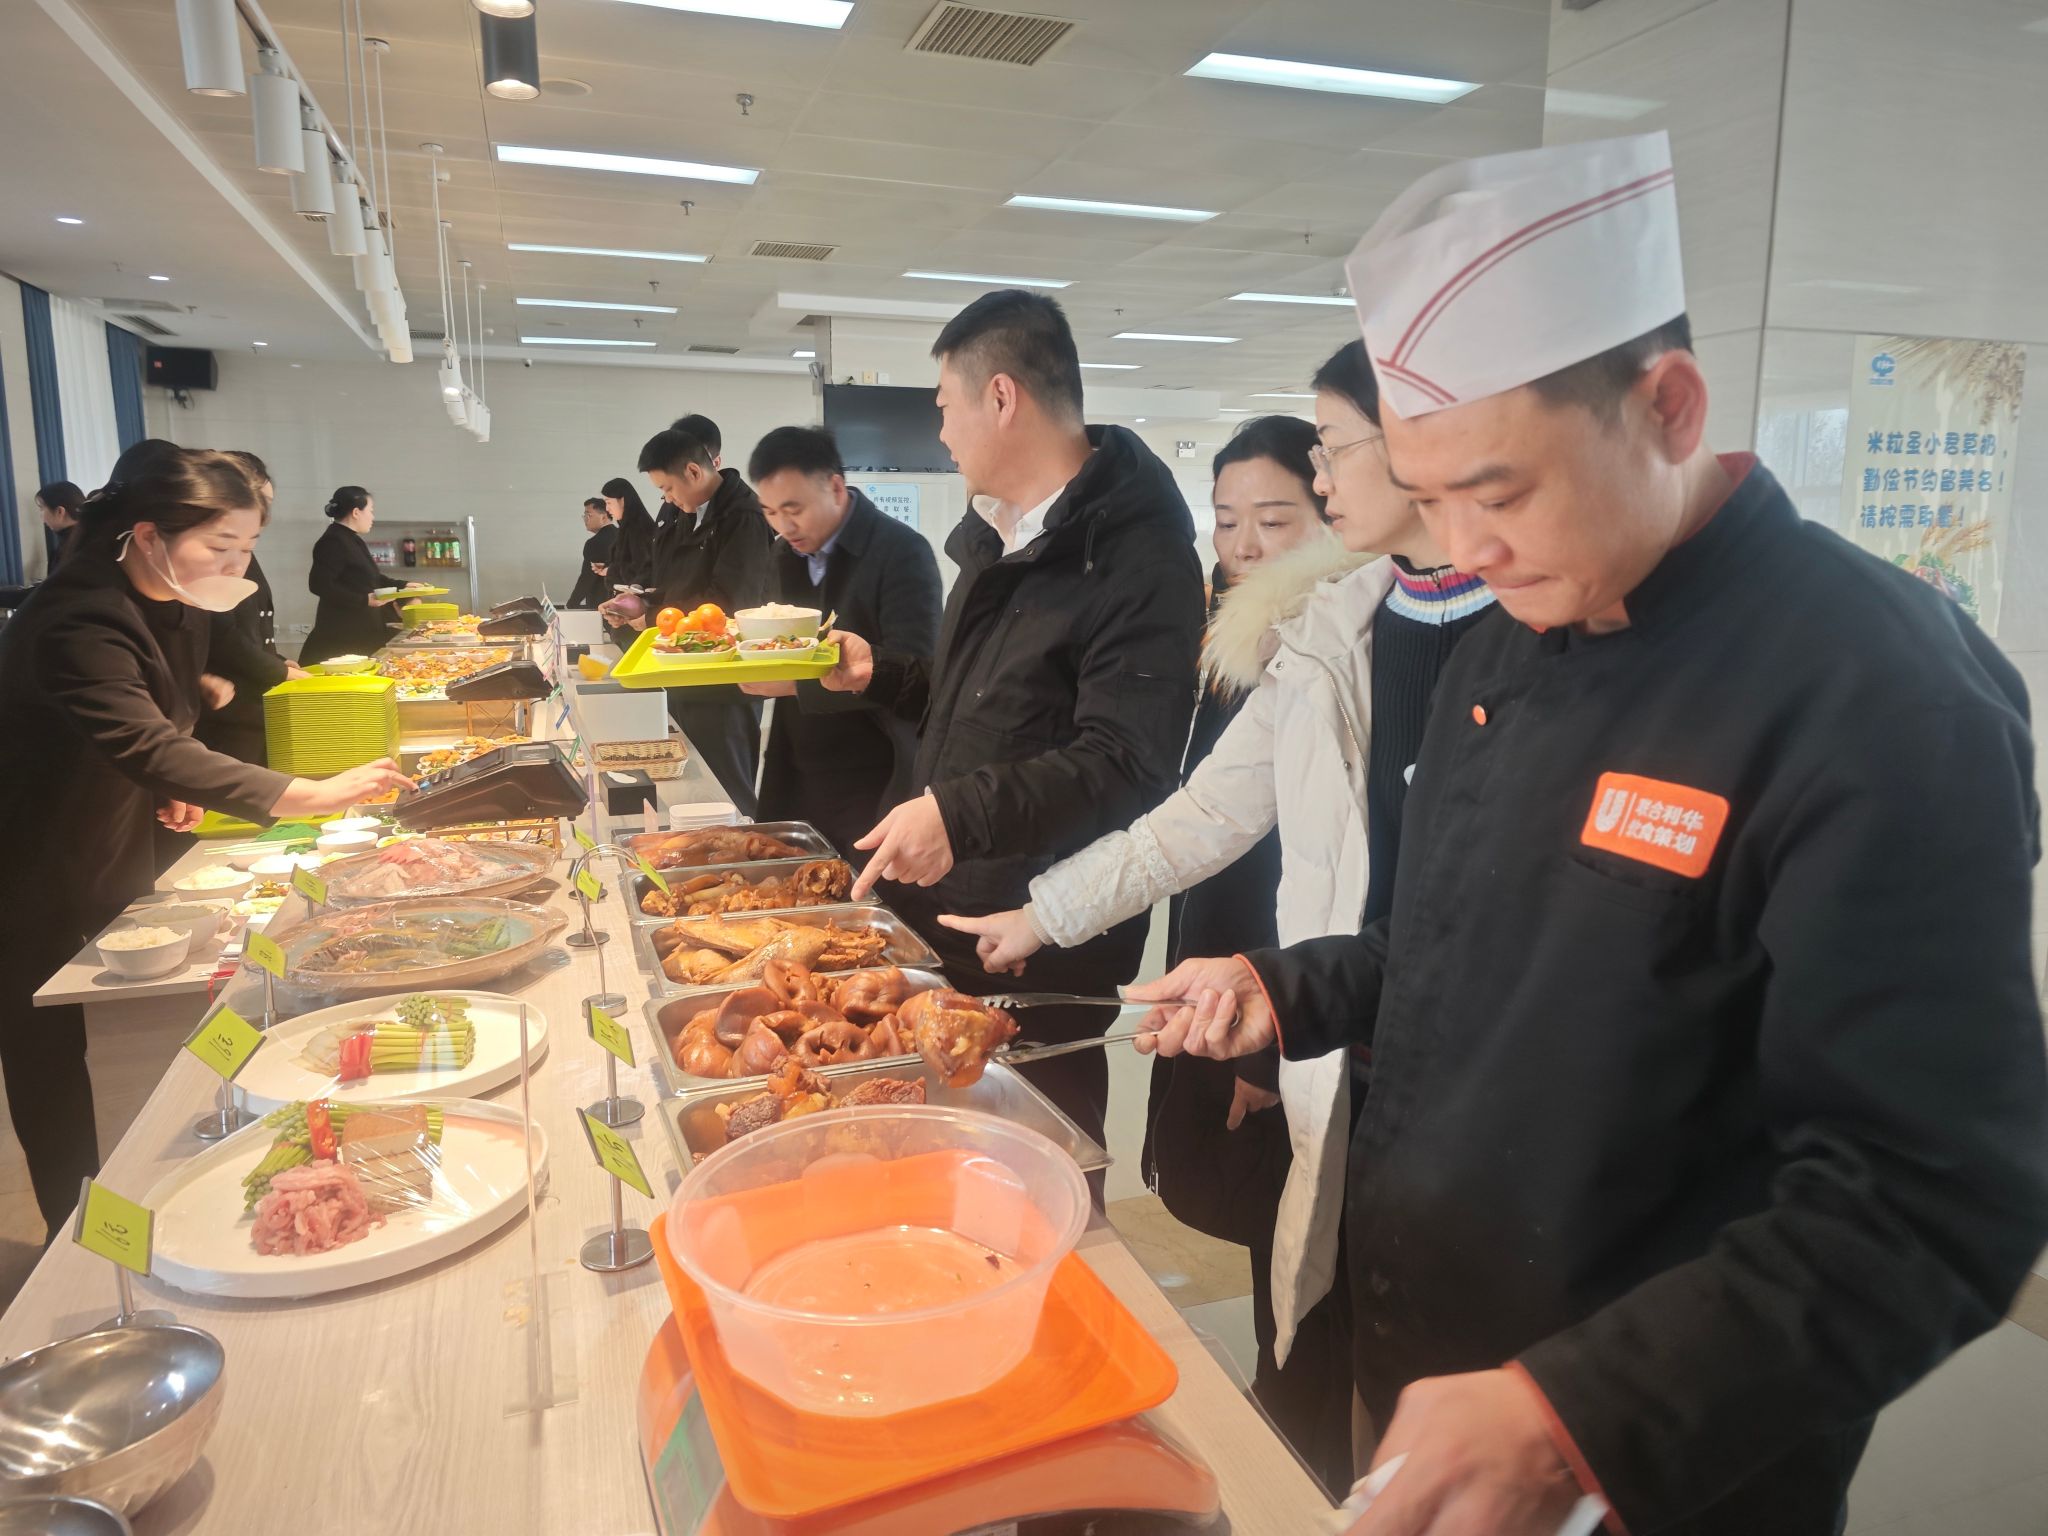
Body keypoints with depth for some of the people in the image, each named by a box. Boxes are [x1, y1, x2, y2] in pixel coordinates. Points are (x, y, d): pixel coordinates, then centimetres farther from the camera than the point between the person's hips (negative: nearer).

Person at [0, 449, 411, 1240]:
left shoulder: (175, 604, -1)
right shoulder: (77, 622, -29)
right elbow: (149, 748, -43)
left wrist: (174, 790, -5)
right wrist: (309, 794, -52)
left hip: (113, 867, 8)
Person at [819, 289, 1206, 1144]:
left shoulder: (1136, 556, -19)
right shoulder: (998, 533, 13)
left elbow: (1123, 763, -26)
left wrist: (960, 813, -32)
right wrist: (877, 674, 14)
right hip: (939, 910, 9)